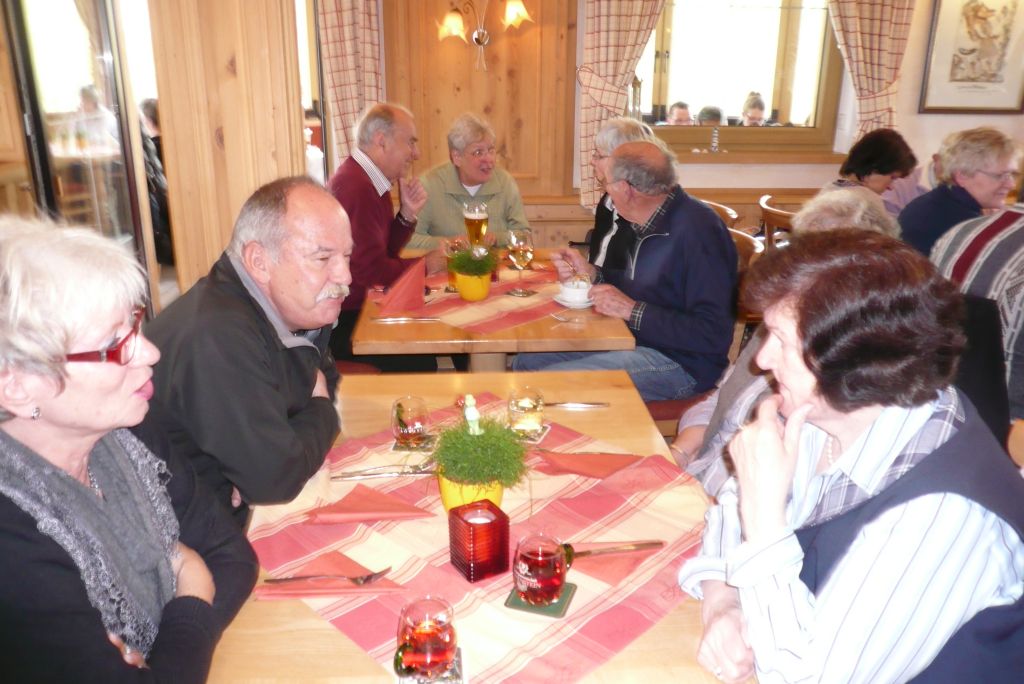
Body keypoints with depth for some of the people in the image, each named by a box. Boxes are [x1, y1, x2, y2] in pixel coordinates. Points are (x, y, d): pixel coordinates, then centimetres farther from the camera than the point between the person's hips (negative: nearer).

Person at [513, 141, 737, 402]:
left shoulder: (697, 231, -24)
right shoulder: (653, 224, 8)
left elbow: (714, 335, -28)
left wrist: (632, 310, -25)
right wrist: (590, 273, 8)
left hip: (678, 362, -10)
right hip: (635, 339, 10)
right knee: (525, 362, 7)